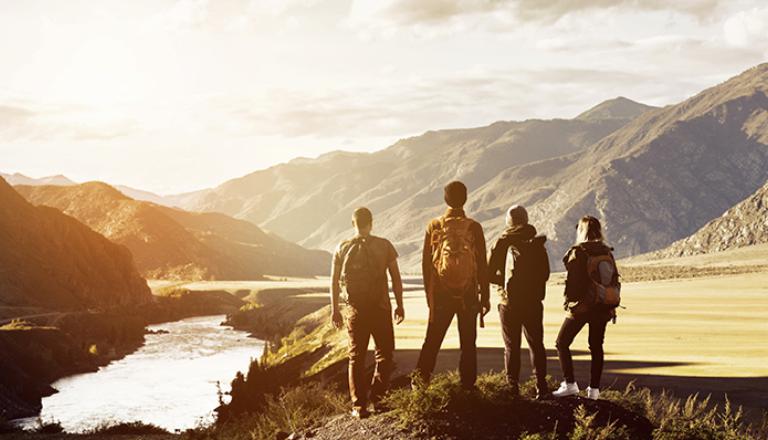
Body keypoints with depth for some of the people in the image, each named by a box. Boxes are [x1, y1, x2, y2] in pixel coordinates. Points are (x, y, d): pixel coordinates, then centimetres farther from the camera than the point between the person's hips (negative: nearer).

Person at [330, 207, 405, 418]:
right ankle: (376, 397, 2)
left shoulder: (343, 248, 2)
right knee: (385, 354, 12)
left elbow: (334, 282, 4)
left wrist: (335, 310, 13)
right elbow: (396, 278, -1)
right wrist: (400, 305, 8)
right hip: (380, 308, -1)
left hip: (355, 311, 1)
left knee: (356, 357, 8)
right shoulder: (384, 246, -2)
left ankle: (359, 405, 5)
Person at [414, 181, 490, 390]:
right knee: (468, 344, 8)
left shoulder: (434, 226, -1)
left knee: (432, 341, 9)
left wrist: (429, 293, 13)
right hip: (468, 295, -1)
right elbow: (482, 265, -4)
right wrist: (485, 296, 4)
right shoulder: (473, 227, -6)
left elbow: (426, 263, 3)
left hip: (440, 294, 1)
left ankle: (420, 379, 2)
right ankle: (468, 386, 9)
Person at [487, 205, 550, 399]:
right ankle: (541, 386, 6)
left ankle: (513, 388, 4)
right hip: (533, 302, 1)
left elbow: (490, 273, -5)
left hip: (509, 302, -1)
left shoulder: (501, 244, -5)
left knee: (511, 346, 7)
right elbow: (545, 274, 5)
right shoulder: (537, 244, 0)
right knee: (536, 344, 11)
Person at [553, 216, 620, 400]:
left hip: (581, 306, -6)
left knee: (562, 343, 5)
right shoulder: (607, 252, 7)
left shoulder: (577, 253, -11)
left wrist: (569, 301, 0)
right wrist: (612, 307, 18)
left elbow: (572, 281, -14)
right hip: (603, 308, 6)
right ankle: (594, 389, 11)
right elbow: (615, 281, 10)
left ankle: (570, 384, -4)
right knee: (596, 347, 12)